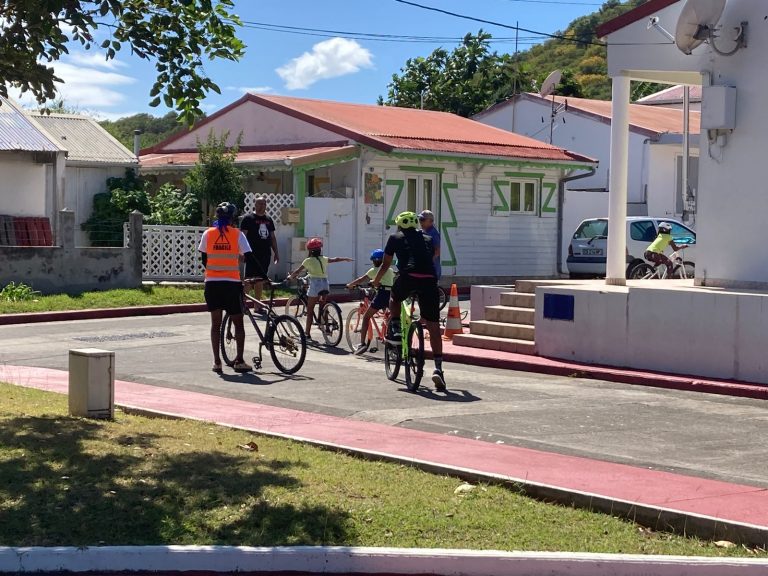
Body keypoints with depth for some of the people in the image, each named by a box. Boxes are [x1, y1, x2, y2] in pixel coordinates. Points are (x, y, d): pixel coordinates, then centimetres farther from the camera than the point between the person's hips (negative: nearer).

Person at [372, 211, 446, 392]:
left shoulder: (396, 238, 21)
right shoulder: (427, 239, 28)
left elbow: (385, 264, 26)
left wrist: (376, 281, 43)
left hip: (408, 277, -2)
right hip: (429, 280, 2)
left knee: (394, 299, 34)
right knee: (433, 326, 5)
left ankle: (395, 330, 16)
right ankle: (438, 368, -3)